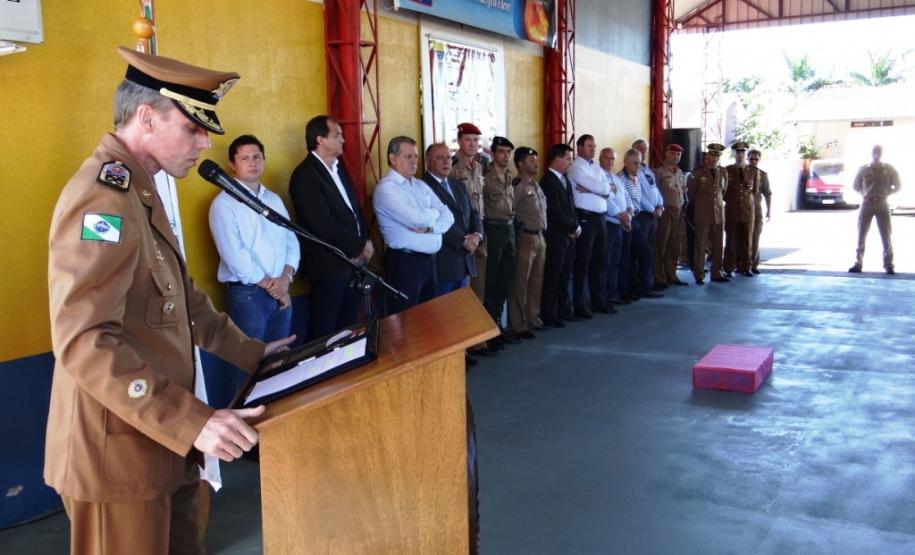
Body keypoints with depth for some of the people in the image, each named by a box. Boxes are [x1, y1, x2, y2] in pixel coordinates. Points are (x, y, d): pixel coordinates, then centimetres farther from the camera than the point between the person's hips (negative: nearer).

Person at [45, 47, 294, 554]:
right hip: (118, 452, -10)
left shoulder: (138, 191, 14)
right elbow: (84, 342, -28)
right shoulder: (104, 196, -20)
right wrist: (191, 422, -30)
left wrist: (251, 352, 17)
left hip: (161, 440, 10)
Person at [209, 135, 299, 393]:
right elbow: (234, 255, -16)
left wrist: (285, 278, -8)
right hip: (247, 294, -6)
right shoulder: (224, 203, -8)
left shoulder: (274, 199, 13)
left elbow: (291, 241, 10)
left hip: (280, 291, 6)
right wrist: (270, 285, -12)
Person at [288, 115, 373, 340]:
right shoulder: (305, 175, -15)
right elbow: (324, 226, -21)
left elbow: (355, 207, 15)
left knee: (348, 327, 15)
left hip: (354, 260, 8)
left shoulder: (338, 167, 13)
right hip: (330, 265, -8)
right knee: (324, 332, 3)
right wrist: (360, 246, -11)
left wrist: (366, 241, -3)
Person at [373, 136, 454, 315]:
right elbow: (417, 218, -23)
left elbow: (448, 217, 6)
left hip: (429, 260, 8)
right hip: (405, 262, -8)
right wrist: (435, 213, -1)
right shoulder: (386, 188, -12)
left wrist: (429, 227, -14)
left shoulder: (421, 186, 14)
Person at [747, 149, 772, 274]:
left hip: (757, 209, 1)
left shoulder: (763, 175, 6)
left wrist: (769, 210, 0)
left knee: (755, 238, 3)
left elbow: (767, 194, 6)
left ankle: (753, 264, 8)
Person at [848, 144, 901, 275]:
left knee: (886, 236, -3)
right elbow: (855, 186, 12)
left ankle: (889, 265, 1)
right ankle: (858, 263, 3)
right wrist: (865, 194, -2)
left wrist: (884, 194, -3)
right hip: (866, 204, 1)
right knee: (861, 235, -1)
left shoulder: (889, 169, 3)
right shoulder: (863, 169, 5)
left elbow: (898, 186, 8)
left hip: (882, 205, -1)